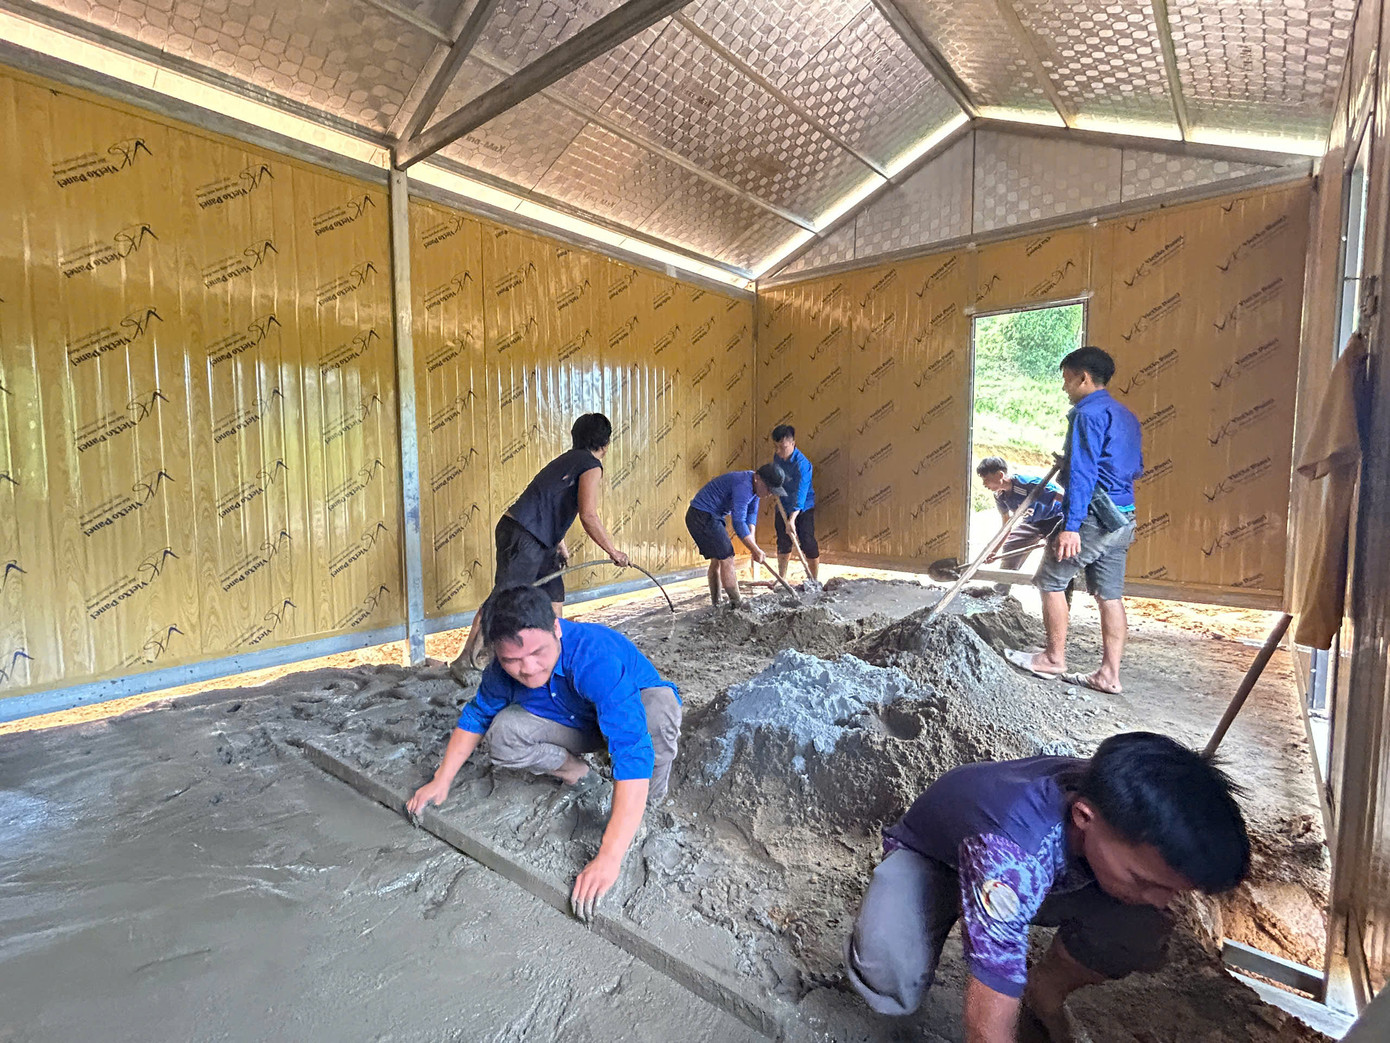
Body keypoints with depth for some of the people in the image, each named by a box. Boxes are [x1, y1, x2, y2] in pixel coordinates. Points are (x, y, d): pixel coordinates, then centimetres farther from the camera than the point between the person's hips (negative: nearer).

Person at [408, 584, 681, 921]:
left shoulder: (597, 657, -43)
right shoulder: (504, 669, -23)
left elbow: (633, 755, -49)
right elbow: (476, 715, 1)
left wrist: (608, 858, -51)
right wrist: (441, 781, -4)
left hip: (631, 714, -4)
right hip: (580, 726, 5)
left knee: (660, 704, -39)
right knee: (503, 734, -21)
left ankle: (651, 801, -10)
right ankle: (576, 772, 6)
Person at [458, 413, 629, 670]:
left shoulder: (568, 459, 21)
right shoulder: (591, 465, -7)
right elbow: (588, 516, -17)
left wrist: (560, 545, 28)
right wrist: (613, 552, -9)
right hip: (522, 536, -10)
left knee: (554, 593, 14)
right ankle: (466, 658, -2)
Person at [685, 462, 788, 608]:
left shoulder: (756, 485, 5)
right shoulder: (743, 486, -26)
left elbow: (752, 512, 6)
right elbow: (738, 522, -28)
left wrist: (752, 539, -10)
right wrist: (756, 550, -23)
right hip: (704, 517, -11)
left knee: (716, 560, 13)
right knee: (726, 559, -10)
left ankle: (716, 605, 21)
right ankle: (737, 604, -5)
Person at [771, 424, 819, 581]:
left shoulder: (801, 463, -27)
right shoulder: (778, 457, -5)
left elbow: (800, 493, -33)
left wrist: (792, 519, -39)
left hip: (803, 509, -6)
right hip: (784, 507, 6)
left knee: (808, 543, -7)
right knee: (783, 544, 12)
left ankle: (815, 580, 5)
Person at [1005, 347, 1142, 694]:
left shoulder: (1088, 415, -11)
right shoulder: (1126, 416, 18)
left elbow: (1082, 474, -20)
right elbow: (1136, 468, 24)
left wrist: (1071, 526, -23)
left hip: (1094, 518, -9)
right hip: (1123, 519, 9)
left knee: (1050, 581, 3)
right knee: (1110, 594, 9)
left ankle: (1054, 659, 11)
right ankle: (1109, 674, 13)